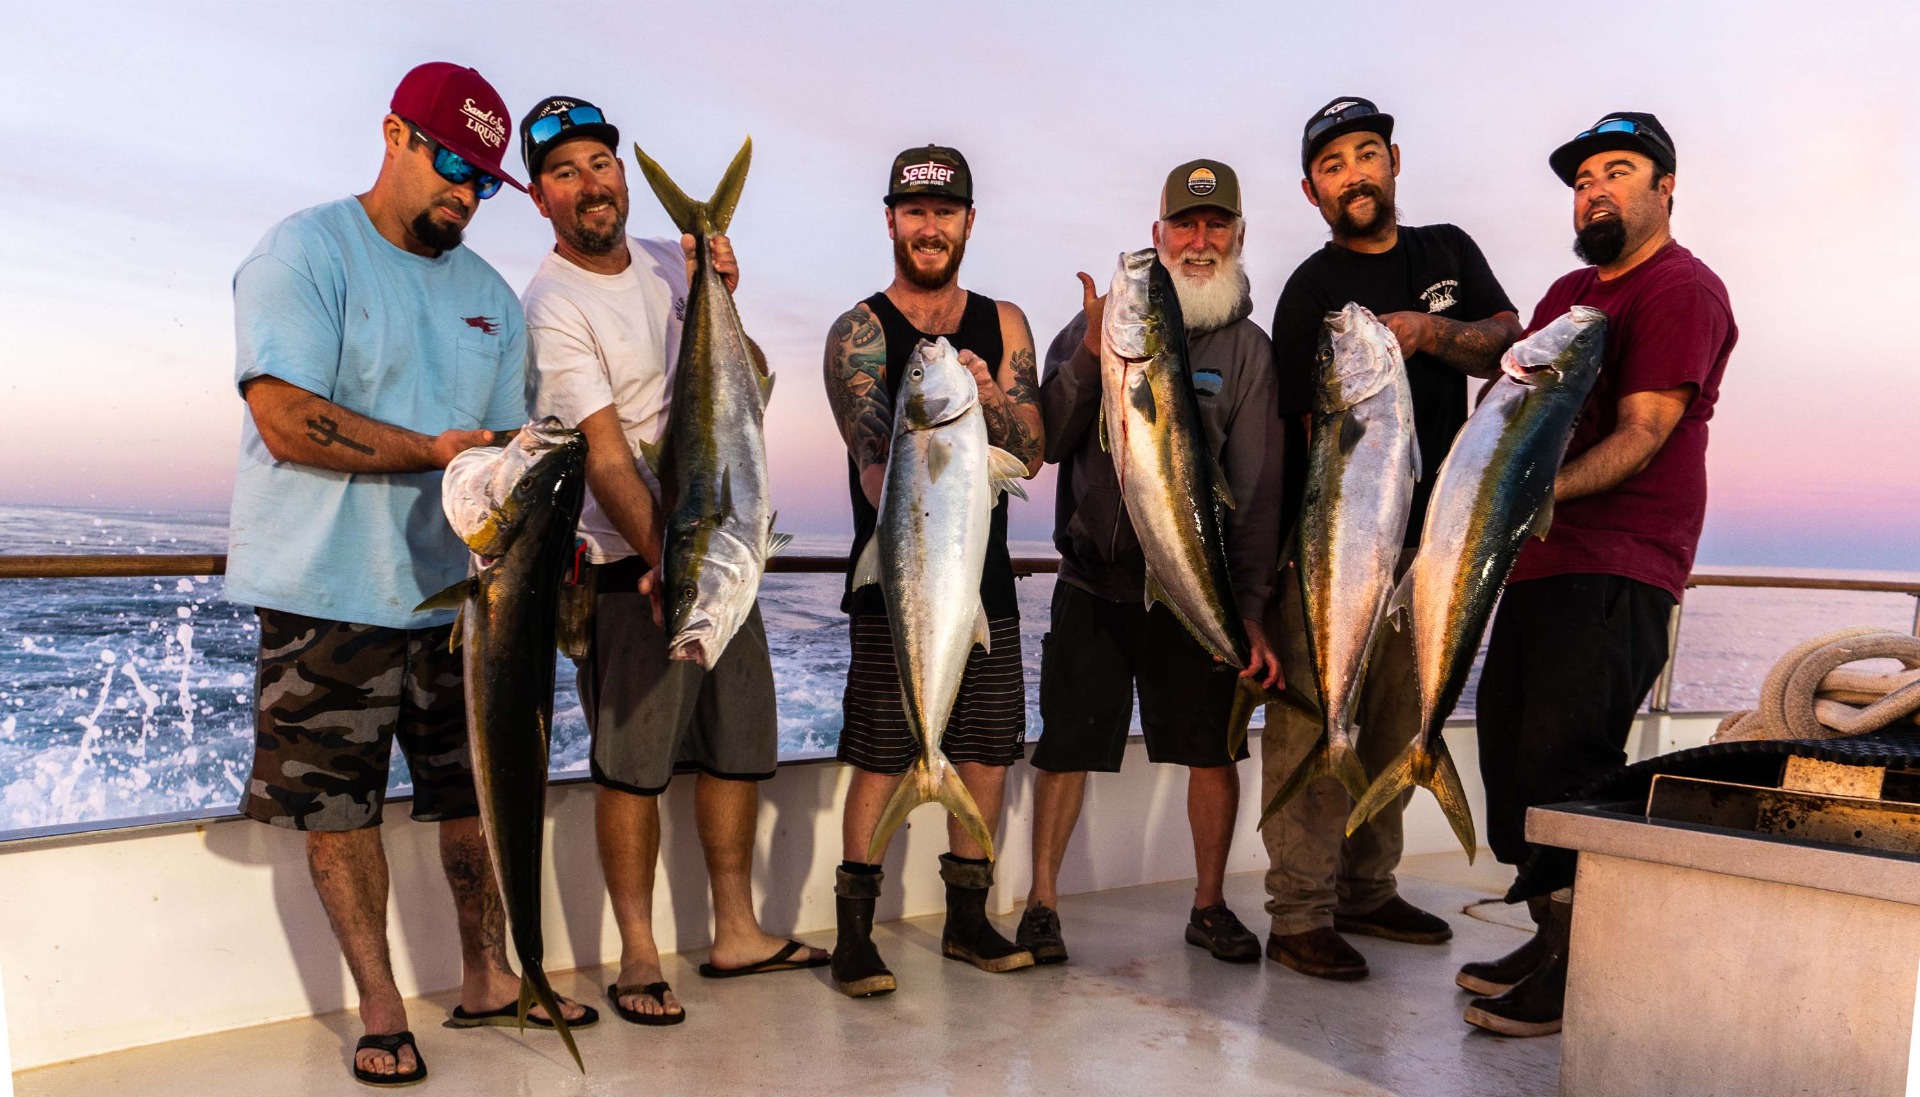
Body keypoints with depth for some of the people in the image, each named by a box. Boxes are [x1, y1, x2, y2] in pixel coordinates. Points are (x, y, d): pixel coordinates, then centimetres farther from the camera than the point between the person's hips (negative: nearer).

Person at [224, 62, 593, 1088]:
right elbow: (287, 422, -15)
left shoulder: (488, 294, 13)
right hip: (328, 591, -5)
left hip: (456, 589, 5)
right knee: (336, 803, 3)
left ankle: (485, 977, 26)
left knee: (475, 789, 10)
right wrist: (439, 450, -17)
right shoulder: (305, 252, -4)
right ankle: (380, 1010, 17)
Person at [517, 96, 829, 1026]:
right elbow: (607, 455, -19)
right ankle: (638, 958, 14)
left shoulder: (670, 263, 10)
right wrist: (662, 564, -29)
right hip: (632, 565, -7)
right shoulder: (553, 306, -10)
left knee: (740, 743, 11)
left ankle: (736, 934, 25)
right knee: (633, 764, -3)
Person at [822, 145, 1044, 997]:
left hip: (984, 577, 4)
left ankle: (966, 920, 27)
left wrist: (987, 398, -18)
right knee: (879, 761, -1)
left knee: (987, 751, 10)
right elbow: (878, 478, -14)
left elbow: (1030, 457, 0)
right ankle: (854, 933, 15)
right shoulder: (859, 331, -4)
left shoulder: (1003, 325, 8)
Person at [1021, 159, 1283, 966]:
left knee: (1214, 749, 6)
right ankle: (1042, 901, 18)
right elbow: (1047, 441, -4)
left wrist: (1253, 610, -9)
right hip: (1094, 583, 0)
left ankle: (1209, 906, 25)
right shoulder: (1096, 325, 5)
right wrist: (1092, 354, -18)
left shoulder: (1248, 350, 3)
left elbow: (1258, 489, -3)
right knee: (1066, 747, 2)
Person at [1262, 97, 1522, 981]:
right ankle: (1300, 918, 0)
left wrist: (1431, 332, -16)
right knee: (1313, 725, -8)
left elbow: (1511, 344, 4)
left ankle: (1366, 891, 27)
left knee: (1396, 726, 13)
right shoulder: (1313, 291, -4)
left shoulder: (1447, 252, 15)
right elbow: (1319, 428, -11)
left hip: (1423, 537, 6)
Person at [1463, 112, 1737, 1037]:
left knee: (1565, 766, -10)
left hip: (1614, 572, -9)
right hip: (1538, 561, 9)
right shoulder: (1570, 292, 23)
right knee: (1508, 750, 11)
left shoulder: (1682, 290, -5)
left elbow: (1641, 435, -15)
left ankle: (1581, 973, 2)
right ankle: (1549, 939, 24)